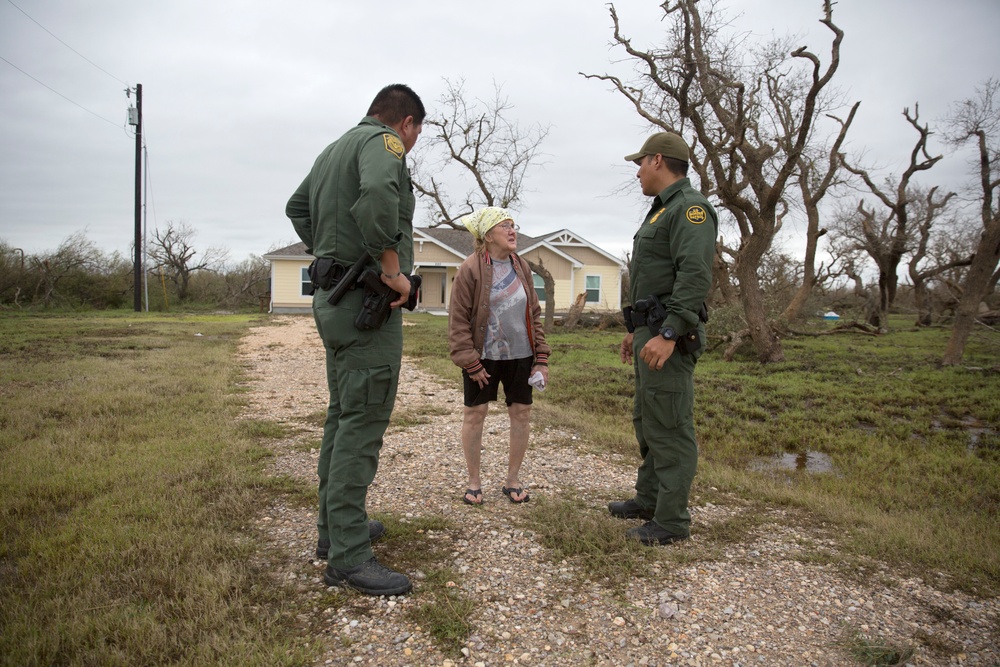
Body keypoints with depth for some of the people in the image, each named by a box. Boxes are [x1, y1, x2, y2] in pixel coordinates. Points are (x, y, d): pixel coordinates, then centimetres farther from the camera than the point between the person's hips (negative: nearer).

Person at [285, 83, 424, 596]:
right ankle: (348, 557, -5)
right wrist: (392, 267, -23)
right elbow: (377, 194, -31)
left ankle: (336, 527, 27)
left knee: (343, 416, 16)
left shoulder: (333, 149, 20)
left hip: (333, 296, 10)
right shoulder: (384, 142, -9)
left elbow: (297, 207, 32)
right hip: (367, 302, -10)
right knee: (362, 424, -9)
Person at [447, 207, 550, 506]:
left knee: (521, 413, 7)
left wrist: (541, 358, 4)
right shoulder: (470, 269, -11)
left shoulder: (522, 267, 5)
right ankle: (474, 482, 21)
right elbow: (458, 320, -9)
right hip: (483, 356, -4)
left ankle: (512, 480, 24)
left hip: (520, 356, 5)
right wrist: (470, 362, -12)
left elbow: (534, 313, 10)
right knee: (474, 414, 3)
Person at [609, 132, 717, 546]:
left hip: (669, 337, -11)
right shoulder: (661, 210, 22)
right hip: (650, 332, 11)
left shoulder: (690, 208, -11)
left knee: (669, 427, -6)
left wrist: (669, 334, -28)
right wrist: (634, 330, 25)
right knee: (647, 421, 17)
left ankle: (672, 521, 2)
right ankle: (649, 500, 30)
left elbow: (695, 277, -23)